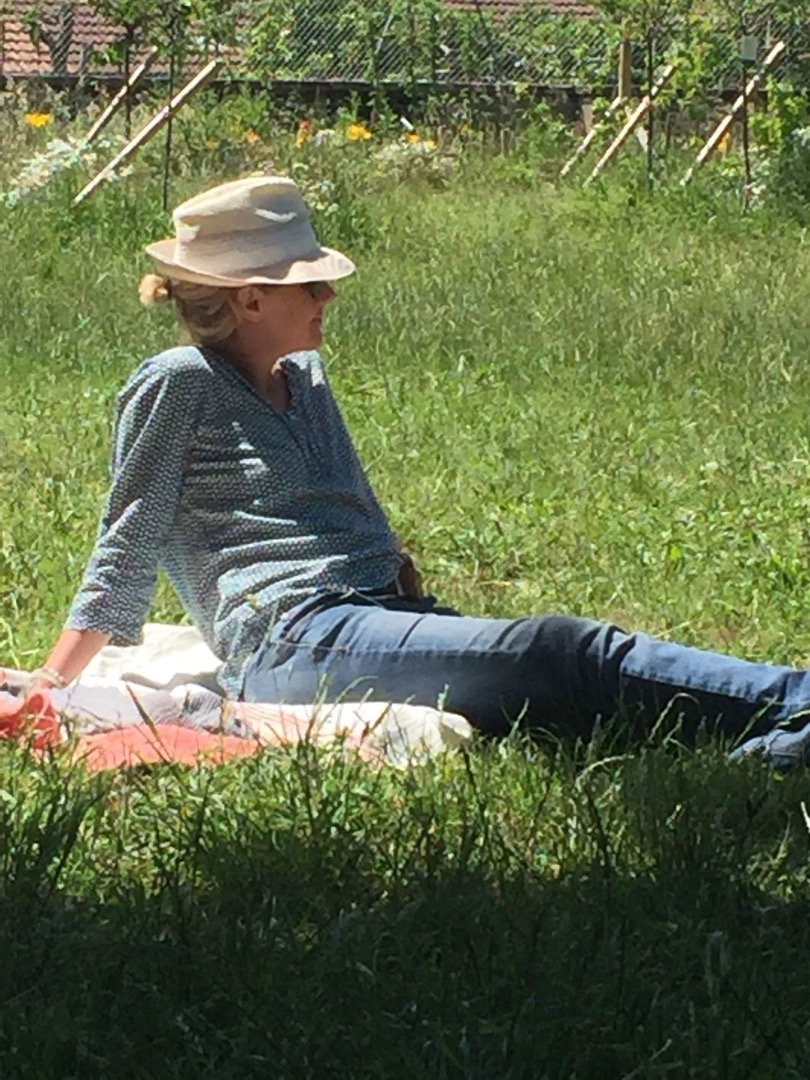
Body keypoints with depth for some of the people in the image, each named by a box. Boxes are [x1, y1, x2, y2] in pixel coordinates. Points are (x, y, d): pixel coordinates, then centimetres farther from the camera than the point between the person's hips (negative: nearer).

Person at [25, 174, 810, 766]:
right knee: (559, 654, -29)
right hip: (299, 641, -8)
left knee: (575, 669, -20)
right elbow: (128, 551, 2)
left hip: (391, 618, 8)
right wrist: (50, 689, -4)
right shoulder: (179, 384, 4)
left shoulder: (305, 379, 26)